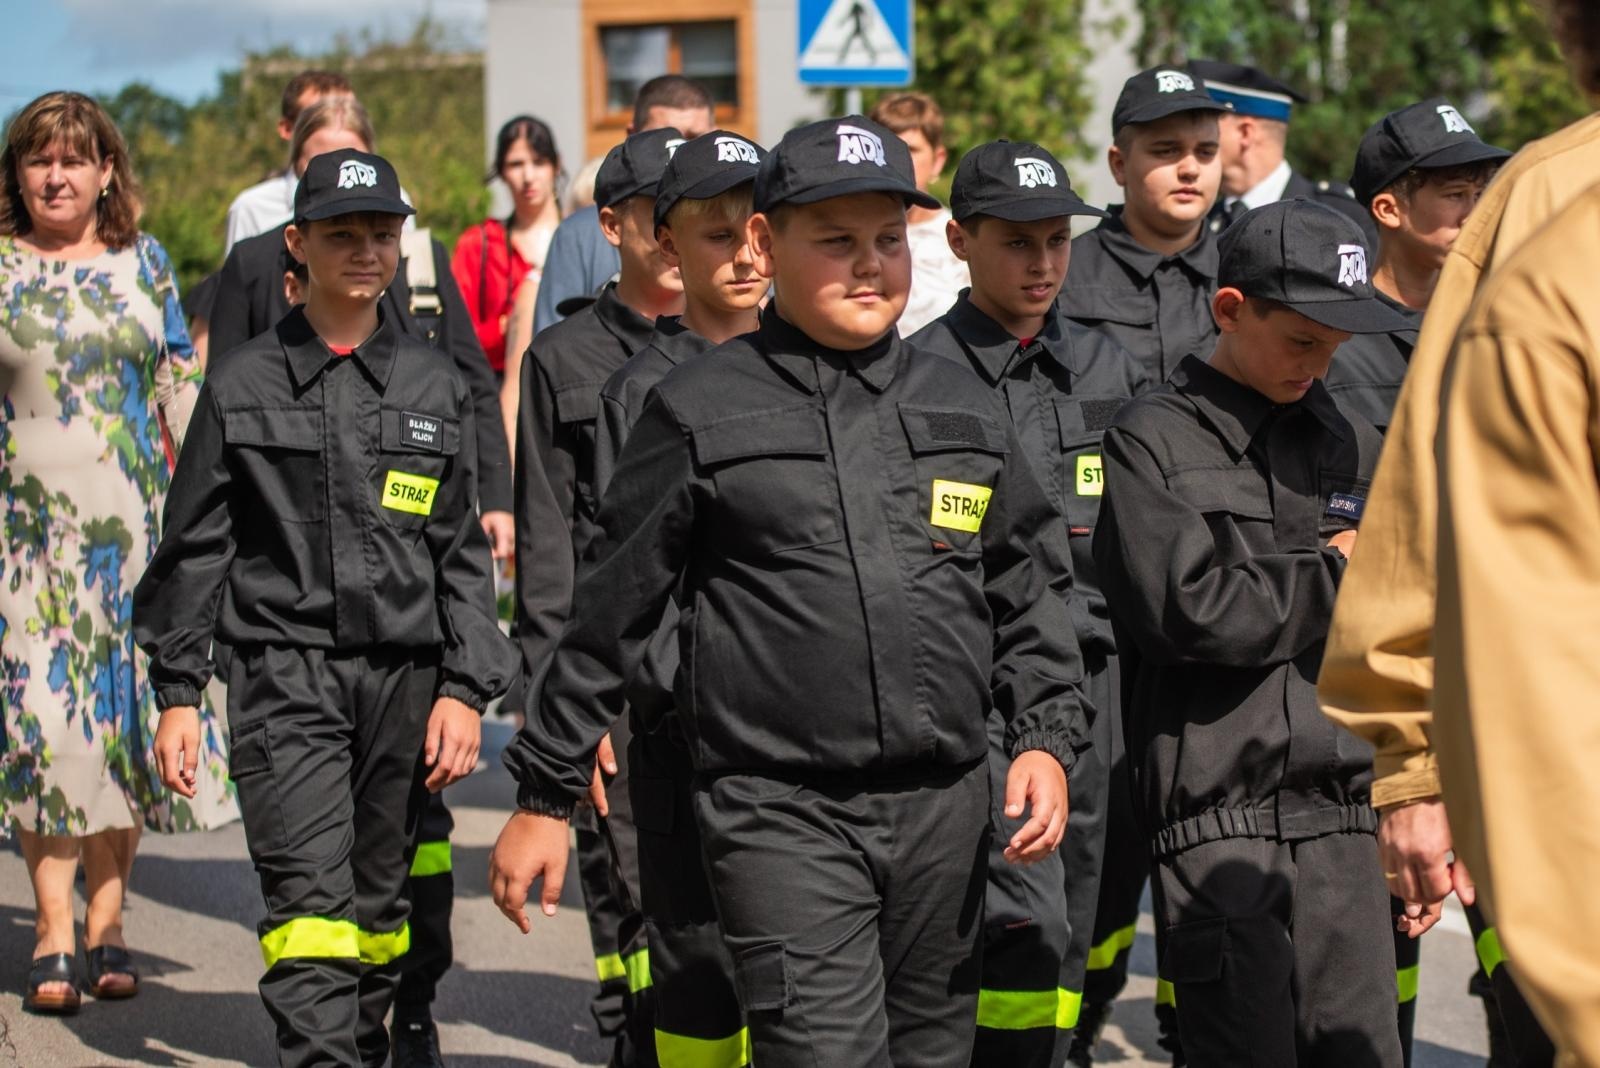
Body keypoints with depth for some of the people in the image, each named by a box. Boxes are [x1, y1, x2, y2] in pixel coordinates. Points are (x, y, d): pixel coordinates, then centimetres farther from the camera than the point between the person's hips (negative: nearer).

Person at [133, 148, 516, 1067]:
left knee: (381, 908, 8)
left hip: (405, 674, 2)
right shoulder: (244, 386, 4)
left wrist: (465, 688, 2)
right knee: (311, 905, -13)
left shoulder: (436, 387, 10)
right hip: (285, 676, -2)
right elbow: (195, 545, 8)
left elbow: (463, 552, 11)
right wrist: (177, 691, 4)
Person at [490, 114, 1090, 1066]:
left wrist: (1049, 738, 2)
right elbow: (612, 615, 4)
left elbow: (1027, 597, 17)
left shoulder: (968, 412, 11)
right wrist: (545, 796, 6)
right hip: (781, 814, -4)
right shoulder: (702, 412, 0)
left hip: (945, 808, 5)